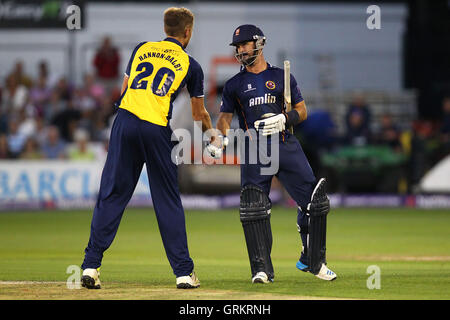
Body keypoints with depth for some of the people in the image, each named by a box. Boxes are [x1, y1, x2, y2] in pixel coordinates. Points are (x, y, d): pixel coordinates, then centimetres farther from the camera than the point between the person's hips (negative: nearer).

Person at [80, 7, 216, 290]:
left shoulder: (142, 49, 19)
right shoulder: (190, 65, 12)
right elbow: (200, 113, 20)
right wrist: (212, 135, 37)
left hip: (125, 120, 2)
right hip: (158, 129, -2)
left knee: (112, 195, 3)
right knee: (168, 200, 6)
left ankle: (91, 266, -3)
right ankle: (184, 272, 7)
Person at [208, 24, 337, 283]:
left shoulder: (282, 77, 13)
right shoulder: (235, 85, 15)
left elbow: (302, 111, 12)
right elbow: (225, 117, 12)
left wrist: (284, 119, -9)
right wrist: (219, 141, -9)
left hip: (286, 145, 0)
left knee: (314, 201, -5)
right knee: (254, 208, -16)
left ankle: (313, 261, 11)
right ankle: (262, 269, -12)